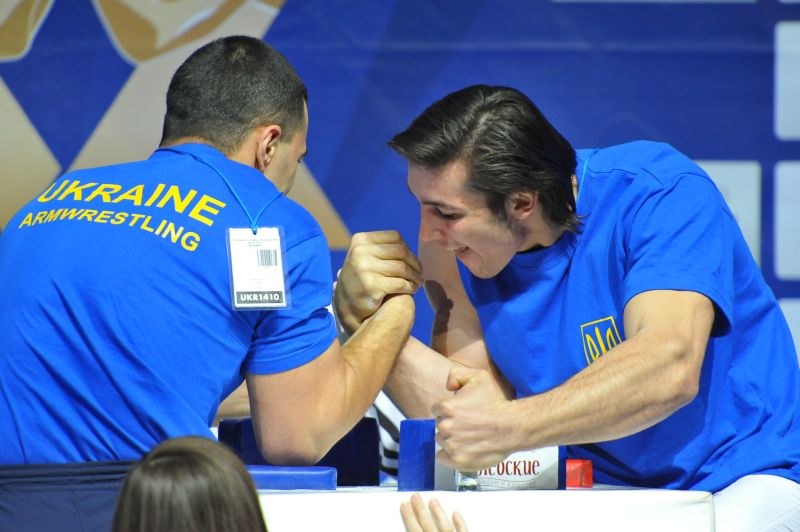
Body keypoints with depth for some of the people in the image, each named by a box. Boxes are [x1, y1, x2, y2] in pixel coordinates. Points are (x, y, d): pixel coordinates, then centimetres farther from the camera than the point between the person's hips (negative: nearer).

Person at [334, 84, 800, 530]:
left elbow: (670, 369, -31)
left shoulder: (662, 192, -18)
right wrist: (370, 317, -17)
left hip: (741, 483, -4)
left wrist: (507, 429, -39)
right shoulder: (456, 244, 0)